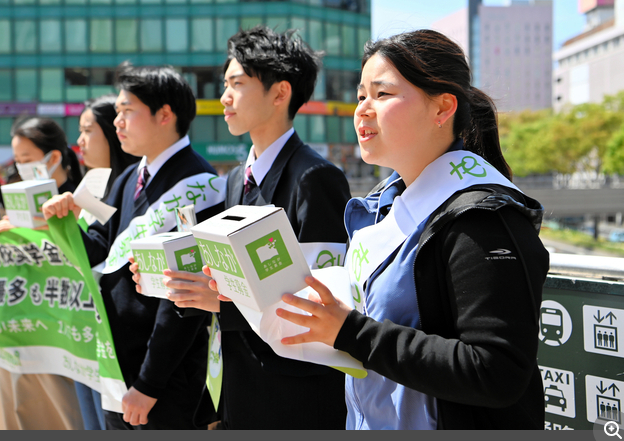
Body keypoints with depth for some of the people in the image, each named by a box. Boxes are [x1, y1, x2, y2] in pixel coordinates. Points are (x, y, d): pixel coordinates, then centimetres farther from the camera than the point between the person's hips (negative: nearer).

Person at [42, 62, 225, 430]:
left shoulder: (195, 185, -16)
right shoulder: (129, 179, 11)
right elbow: (98, 248, 15)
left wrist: (149, 383, -19)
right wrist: (64, 222, -6)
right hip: (117, 365, 8)